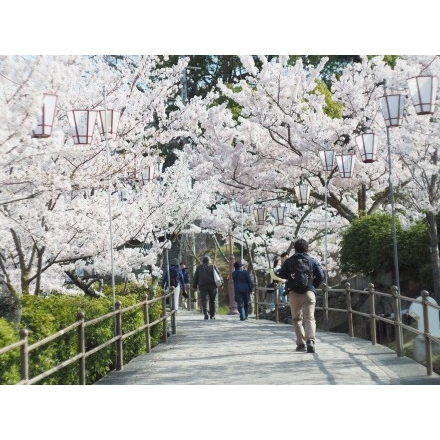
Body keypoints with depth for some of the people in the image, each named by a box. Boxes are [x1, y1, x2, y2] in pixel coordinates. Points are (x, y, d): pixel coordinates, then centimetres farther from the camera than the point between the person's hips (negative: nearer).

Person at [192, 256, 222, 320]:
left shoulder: (199, 267, 13)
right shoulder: (213, 266, 9)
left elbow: (195, 277, 12)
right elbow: (218, 274, 1)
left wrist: (194, 286, 17)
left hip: (203, 286, 0)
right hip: (212, 286, 0)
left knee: (205, 300, -5)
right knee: (213, 301, 9)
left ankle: (206, 313, -26)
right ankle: (212, 315, 11)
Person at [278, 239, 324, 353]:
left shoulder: (289, 261, 6)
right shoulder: (313, 261, 5)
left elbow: (281, 275, 7)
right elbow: (321, 276, -1)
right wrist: (314, 286, 13)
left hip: (293, 293, 1)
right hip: (309, 293, -1)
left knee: (296, 319, 13)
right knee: (309, 318, -6)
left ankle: (301, 343, 9)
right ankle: (310, 340, -28)